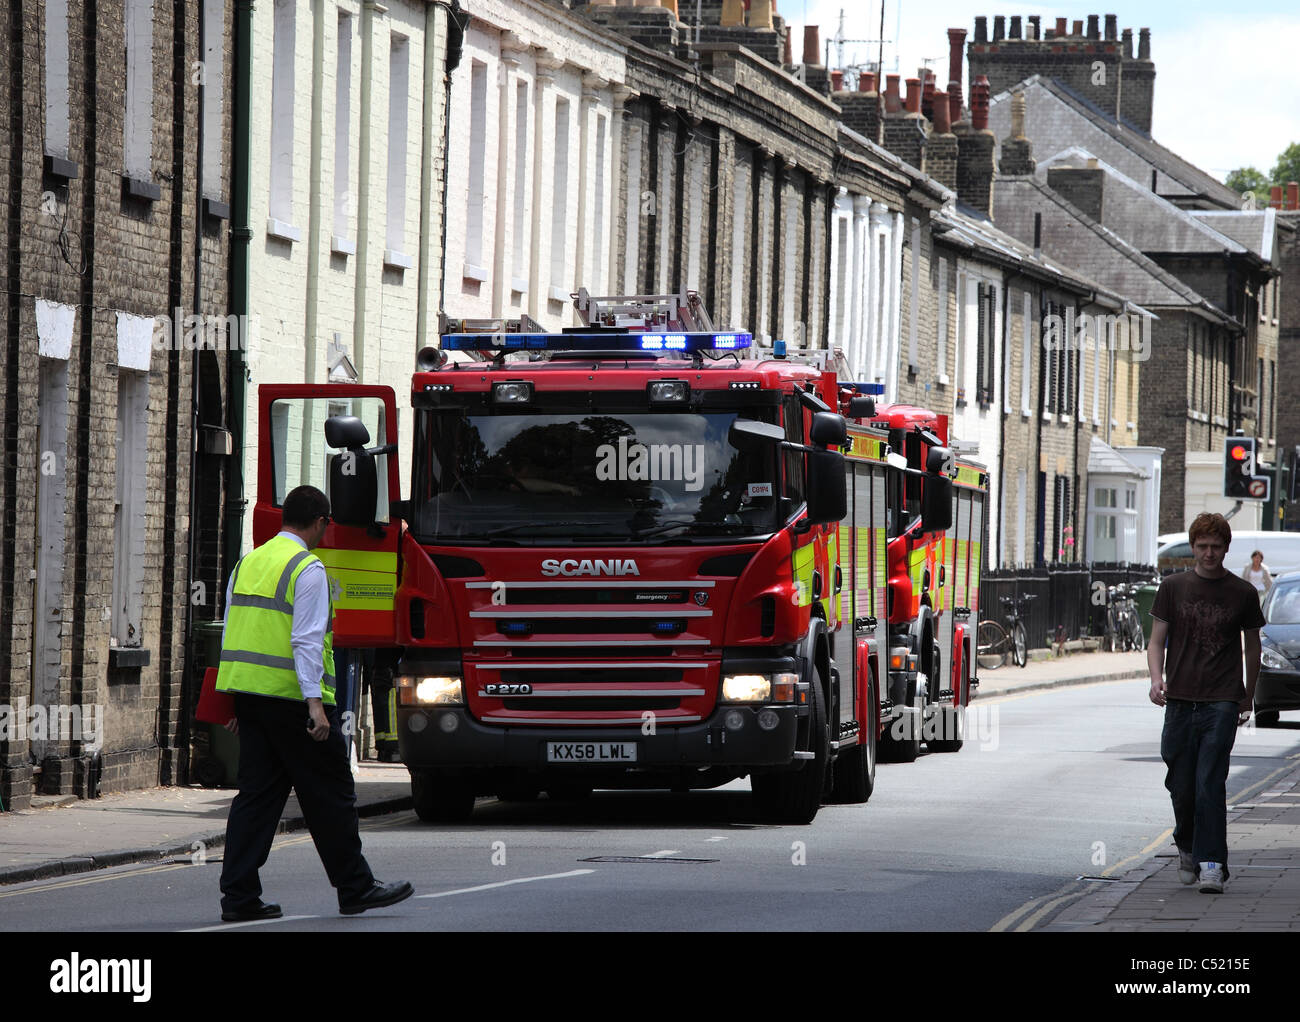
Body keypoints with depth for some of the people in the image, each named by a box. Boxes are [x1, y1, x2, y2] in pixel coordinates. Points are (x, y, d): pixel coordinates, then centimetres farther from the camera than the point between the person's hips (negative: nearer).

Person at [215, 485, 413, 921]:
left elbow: (232, 635, 18)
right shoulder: (308, 568, -10)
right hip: (291, 698, -7)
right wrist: (315, 702, -22)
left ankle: (239, 896, 3)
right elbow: (306, 640, -19)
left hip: (247, 692, 7)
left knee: (257, 793, 8)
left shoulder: (247, 563, 14)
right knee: (329, 794, 3)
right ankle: (355, 888, 10)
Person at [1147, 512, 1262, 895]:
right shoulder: (1173, 587, 7)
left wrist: (1247, 697, 18)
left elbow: (1252, 646, 15)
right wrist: (1157, 678, -10)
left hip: (1222, 703, -2)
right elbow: (1156, 640, 8)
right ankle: (1187, 848, 31)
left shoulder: (1242, 593, 4)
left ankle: (1211, 864, -13)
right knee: (1181, 787, 6)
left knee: (1210, 784, -13)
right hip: (1180, 701, 2)